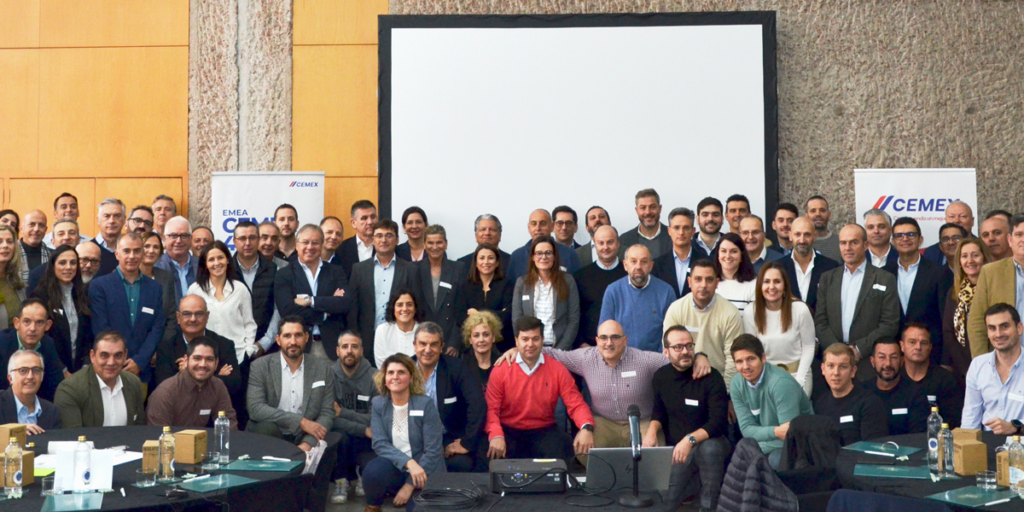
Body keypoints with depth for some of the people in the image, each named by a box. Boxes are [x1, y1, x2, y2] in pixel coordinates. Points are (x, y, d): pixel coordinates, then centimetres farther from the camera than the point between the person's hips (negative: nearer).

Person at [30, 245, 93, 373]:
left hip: (81, 369, 4)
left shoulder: (83, 295, 9)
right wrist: (62, 370, -11)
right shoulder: (40, 295, -7)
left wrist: (86, 365, -1)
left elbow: (89, 334, 10)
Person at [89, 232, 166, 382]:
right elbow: (101, 329, -6)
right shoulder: (99, 285, 0)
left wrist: (139, 361, -8)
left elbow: (157, 329, 4)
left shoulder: (154, 288, 9)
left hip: (142, 371, 2)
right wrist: (121, 364, -11)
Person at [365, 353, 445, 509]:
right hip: (395, 468, 1)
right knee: (374, 470, -31)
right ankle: (372, 507, 0)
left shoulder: (425, 404, -11)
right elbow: (380, 444, -10)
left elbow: (433, 451, -12)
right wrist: (408, 462, -26)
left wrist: (410, 485, -15)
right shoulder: (378, 403, -2)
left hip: (423, 471, -1)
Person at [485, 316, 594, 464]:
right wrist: (496, 435, -29)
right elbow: (491, 409, -7)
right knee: (496, 452, -32)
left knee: (564, 451, -28)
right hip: (509, 431, -1)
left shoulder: (557, 369, -1)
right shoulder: (500, 370, -4)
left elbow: (576, 403, -5)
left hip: (544, 431, 1)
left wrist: (587, 428, -27)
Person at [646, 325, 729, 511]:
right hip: (676, 448, 4)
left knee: (710, 448, -41)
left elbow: (718, 423, -23)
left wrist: (690, 440, -38)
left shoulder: (711, 378, -16)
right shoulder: (660, 377, -1)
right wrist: (652, 430, -12)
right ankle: (694, 483, 20)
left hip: (708, 442, -4)